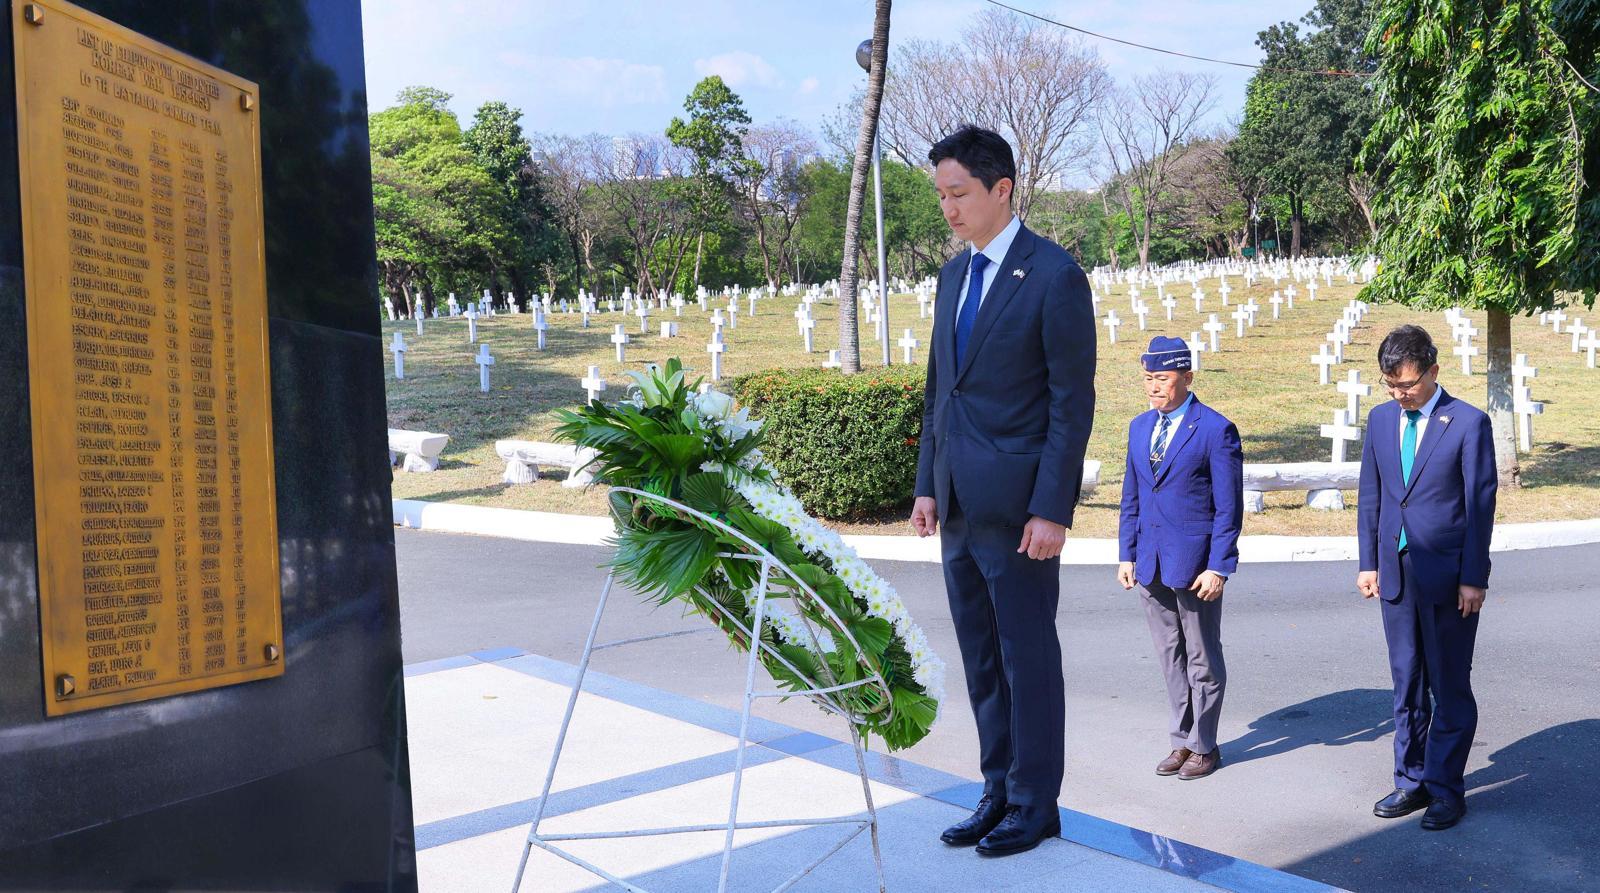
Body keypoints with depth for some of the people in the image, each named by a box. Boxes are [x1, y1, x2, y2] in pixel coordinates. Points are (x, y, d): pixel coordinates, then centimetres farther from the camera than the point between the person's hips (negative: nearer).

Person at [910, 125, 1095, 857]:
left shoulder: (1054, 275, -10)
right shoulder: (954, 273, 13)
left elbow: (1072, 402, -12)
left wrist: (1052, 509, -16)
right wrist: (927, 484, 11)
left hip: (1016, 502, -7)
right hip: (959, 503, 7)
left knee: (1028, 657, 5)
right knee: (980, 658, 14)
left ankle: (1034, 804, 20)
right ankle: (998, 792, 27)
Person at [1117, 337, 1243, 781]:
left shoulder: (1216, 430, -9)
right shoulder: (1139, 427, 10)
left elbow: (1229, 507, -10)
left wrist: (1219, 567, -14)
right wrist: (1127, 554, 10)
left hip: (1194, 563, -6)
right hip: (1151, 562, 6)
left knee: (1202, 659, 7)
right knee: (1170, 658, 13)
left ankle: (1204, 746, 19)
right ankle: (1183, 741, 25)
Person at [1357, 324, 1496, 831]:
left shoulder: (1469, 423, -8)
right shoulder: (1381, 419, 7)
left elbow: (1481, 503, -8)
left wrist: (1473, 578, -11)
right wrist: (1369, 562, 8)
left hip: (1448, 576, -5)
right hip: (1396, 574, 5)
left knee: (1449, 686, 5)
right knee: (1406, 684, 13)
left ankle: (1446, 789, 16)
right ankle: (1412, 781, 24)